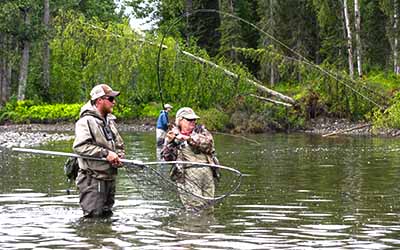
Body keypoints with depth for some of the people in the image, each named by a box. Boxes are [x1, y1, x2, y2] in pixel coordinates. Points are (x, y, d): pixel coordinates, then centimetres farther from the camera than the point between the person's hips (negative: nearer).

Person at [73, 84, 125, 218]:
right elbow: (79, 146, -25)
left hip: (110, 178, 8)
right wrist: (105, 153, -25)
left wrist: (119, 157, 1)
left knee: (107, 216, 14)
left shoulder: (110, 121, 16)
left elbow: (120, 145, 24)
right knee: (93, 217, -11)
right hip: (93, 180, -8)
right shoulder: (86, 121, -12)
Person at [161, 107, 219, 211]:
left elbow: (208, 143, -7)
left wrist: (189, 139, -13)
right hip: (188, 174, -3)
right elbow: (168, 158, 0)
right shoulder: (173, 135, 9)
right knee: (194, 207, -15)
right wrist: (169, 142, -16)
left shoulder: (201, 130, 14)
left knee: (208, 205, 6)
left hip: (207, 172, 3)